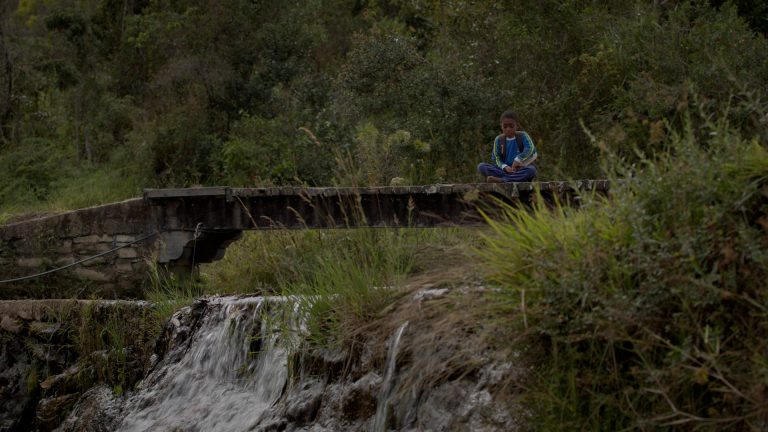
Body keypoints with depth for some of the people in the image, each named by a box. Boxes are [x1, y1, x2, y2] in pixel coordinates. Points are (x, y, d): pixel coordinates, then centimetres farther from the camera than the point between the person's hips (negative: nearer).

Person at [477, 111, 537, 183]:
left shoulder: (522, 136, 1)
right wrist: (505, 167, -20)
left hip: (520, 170, -2)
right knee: (481, 166, -21)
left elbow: (531, 149, -17)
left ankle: (500, 180, -40)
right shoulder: (499, 140, 6)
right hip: (505, 170, 2)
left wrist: (517, 160, -28)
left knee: (531, 169, -37)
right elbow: (496, 158, 1)